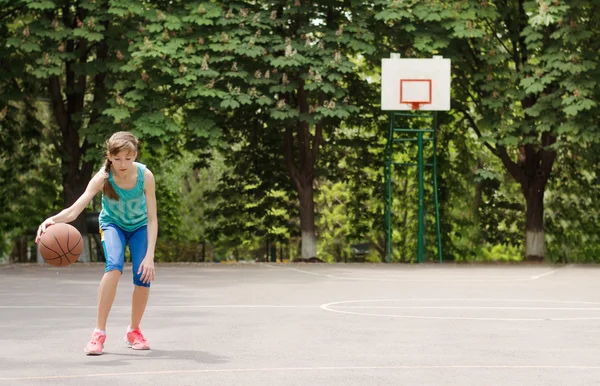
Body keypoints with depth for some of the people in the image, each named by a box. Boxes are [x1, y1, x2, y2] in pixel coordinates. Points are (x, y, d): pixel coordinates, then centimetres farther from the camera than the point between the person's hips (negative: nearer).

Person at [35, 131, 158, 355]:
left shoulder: (145, 176, -29)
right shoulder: (103, 177, -31)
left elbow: (152, 219, -25)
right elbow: (74, 210, -41)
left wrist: (149, 256, -33)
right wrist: (53, 220, -62)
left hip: (139, 226, 1)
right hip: (112, 224, -1)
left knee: (143, 276, -14)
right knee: (114, 266, -28)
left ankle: (134, 331, 13)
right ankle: (99, 332, -21)